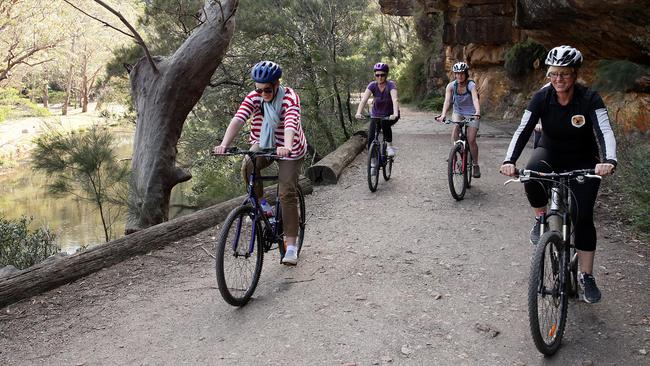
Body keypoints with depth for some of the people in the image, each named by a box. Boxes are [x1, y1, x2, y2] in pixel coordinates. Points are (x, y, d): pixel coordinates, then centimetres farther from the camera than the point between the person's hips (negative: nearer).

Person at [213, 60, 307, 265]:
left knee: (288, 195, -12)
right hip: (263, 145, 4)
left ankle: (291, 246, -6)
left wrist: (286, 147, -61)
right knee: (248, 167, -28)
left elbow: (291, 124, -41)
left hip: (289, 150, -3)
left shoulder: (290, 98, -23)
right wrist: (224, 144, -44)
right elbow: (238, 120, -27)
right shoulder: (253, 98, -13)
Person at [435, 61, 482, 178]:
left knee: (471, 140, -12)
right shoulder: (451, 86, -14)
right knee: (455, 128, -28)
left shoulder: (471, 85, -21)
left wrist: (477, 113, -55)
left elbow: (475, 99, -36)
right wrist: (443, 115, -43)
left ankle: (475, 165, 6)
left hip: (471, 114, -3)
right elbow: (447, 101, -26)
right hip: (458, 112, 3)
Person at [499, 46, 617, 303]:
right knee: (532, 173, -36)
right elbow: (523, 130, -23)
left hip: (583, 161, -1)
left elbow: (605, 132, -31)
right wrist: (509, 161, -40)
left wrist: (609, 161, -51)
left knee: (583, 216, -12)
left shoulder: (589, 99, -20)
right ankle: (540, 219, -8)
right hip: (550, 153, 1)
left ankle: (587, 276, 4)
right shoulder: (542, 98, -16)